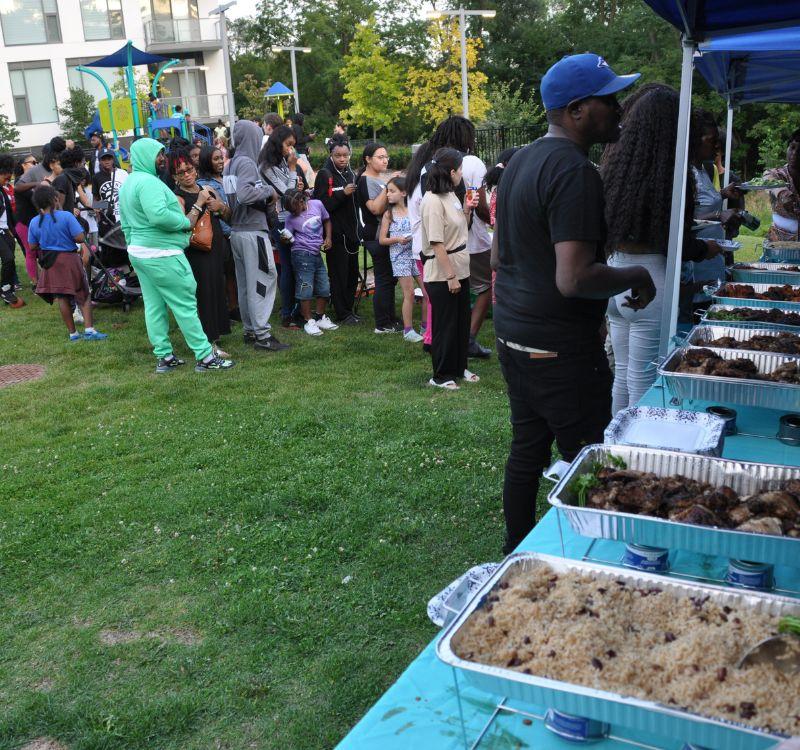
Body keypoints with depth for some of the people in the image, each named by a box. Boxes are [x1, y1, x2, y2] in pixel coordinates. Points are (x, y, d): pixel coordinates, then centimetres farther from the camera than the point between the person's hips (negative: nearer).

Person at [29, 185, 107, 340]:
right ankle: (89, 330, -4)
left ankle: (73, 333, 14)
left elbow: (33, 247, 4)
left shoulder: (34, 222, -2)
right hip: (69, 260, -4)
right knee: (84, 295, 5)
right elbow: (80, 238, -18)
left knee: (62, 298, 9)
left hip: (50, 264, 4)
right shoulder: (66, 216, -14)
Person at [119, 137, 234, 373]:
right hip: (161, 255, -10)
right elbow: (158, 215, -31)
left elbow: (126, 224, 21)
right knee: (186, 305, -5)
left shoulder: (127, 184, 16)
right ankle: (204, 357, -1)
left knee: (154, 306, 11)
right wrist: (186, 222, -18)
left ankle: (164, 357, 16)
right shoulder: (148, 181, -16)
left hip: (138, 253, 10)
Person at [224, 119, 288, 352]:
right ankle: (262, 334, -3)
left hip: (236, 231, 9)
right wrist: (268, 191, -13)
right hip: (253, 231, -9)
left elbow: (233, 195, 10)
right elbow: (244, 194, -28)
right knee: (263, 281, -5)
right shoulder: (246, 163, -13)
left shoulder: (230, 165, 14)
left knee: (245, 284, 13)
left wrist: (264, 198, 6)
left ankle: (250, 330, 20)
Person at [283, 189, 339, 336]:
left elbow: (326, 221, 16)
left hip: (317, 253, 5)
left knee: (324, 288, 10)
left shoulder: (317, 205, 1)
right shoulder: (291, 218, -6)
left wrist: (328, 238, 5)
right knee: (306, 288, -4)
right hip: (302, 254, -5)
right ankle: (309, 321, 6)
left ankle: (320, 318, 26)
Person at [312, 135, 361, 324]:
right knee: (339, 274, -2)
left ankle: (349, 310, 21)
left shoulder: (350, 174, 14)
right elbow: (322, 205, -15)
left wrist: (357, 231, 17)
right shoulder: (325, 174, -7)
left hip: (351, 232, 7)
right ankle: (342, 313, 6)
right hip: (336, 233, -7)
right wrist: (343, 193, -23)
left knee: (352, 273, 10)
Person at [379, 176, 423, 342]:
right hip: (400, 256, -3)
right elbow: (382, 240, -1)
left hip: (417, 254, 3)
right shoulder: (389, 214, 0)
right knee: (409, 293, -6)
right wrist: (398, 239, -16)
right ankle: (408, 330, 5)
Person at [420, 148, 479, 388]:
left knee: (462, 321, 16)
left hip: (459, 269, 9)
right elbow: (437, 243, -21)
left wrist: (467, 210, 6)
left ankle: (459, 368, 30)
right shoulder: (433, 200, -17)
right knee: (445, 325, 2)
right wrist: (450, 276, -20)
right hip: (441, 274, -9)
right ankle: (441, 375, 16)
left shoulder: (451, 195, 10)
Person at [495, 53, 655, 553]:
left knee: (526, 452, 18)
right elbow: (574, 280, -28)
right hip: (561, 348, -9)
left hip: (513, 337, 10)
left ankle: (517, 556, 32)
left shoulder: (522, 161, 11)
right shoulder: (576, 173, -20)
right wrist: (635, 277, -10)